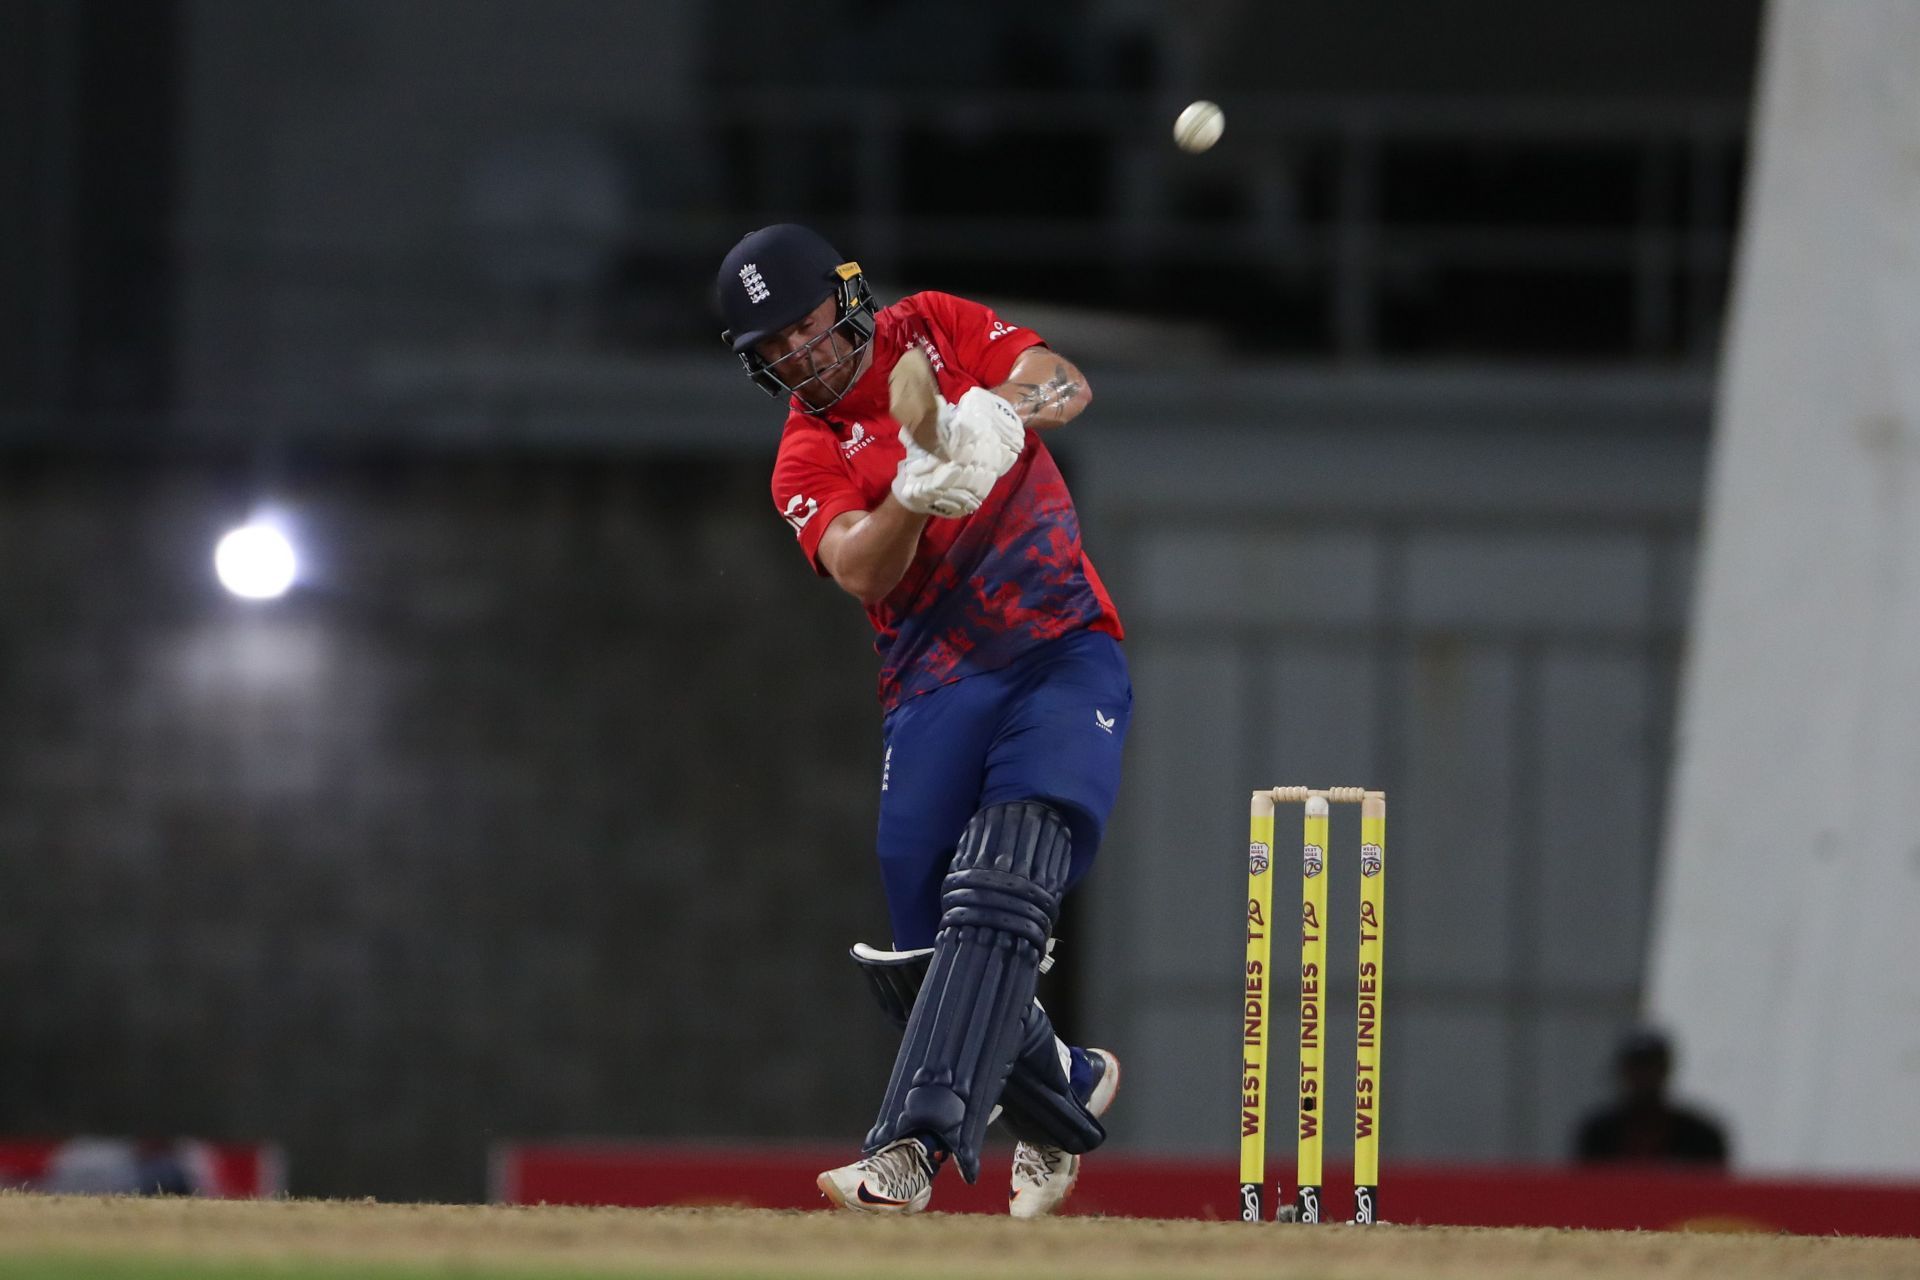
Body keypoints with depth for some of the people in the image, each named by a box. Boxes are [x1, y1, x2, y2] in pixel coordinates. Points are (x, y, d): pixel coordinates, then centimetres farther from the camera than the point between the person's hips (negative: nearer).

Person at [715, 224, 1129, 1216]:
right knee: (927, 940, -3)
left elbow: (1067, 388, -6)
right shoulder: (805, 462, 5)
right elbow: (860, 572, -15)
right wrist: (915, 497, -35)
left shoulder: (934, 329, 7)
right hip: (936, 684, 3)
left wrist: (999, 410, -27)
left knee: (998, 893, -21)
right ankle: (1064, 1090, 25)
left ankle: (915, 1143, -31)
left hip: (1066, 654, -2)